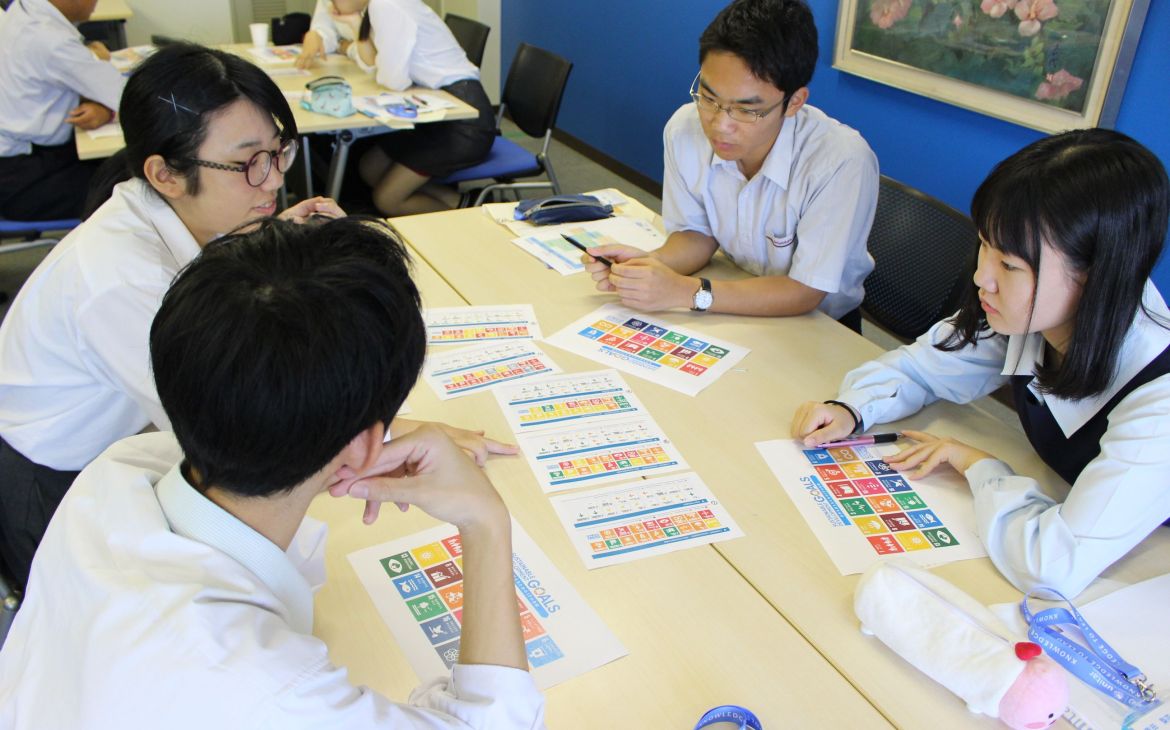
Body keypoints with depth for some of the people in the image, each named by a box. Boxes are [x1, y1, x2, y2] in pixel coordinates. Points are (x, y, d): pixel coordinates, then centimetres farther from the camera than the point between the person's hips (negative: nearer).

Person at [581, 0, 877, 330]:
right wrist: (651, 263, -20)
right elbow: (698, 234, 1)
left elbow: (804, 292, -20)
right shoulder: (684, 129, -14)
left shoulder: (842, 163, -26)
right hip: (734, 311, 3)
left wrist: (687, 291, -28)